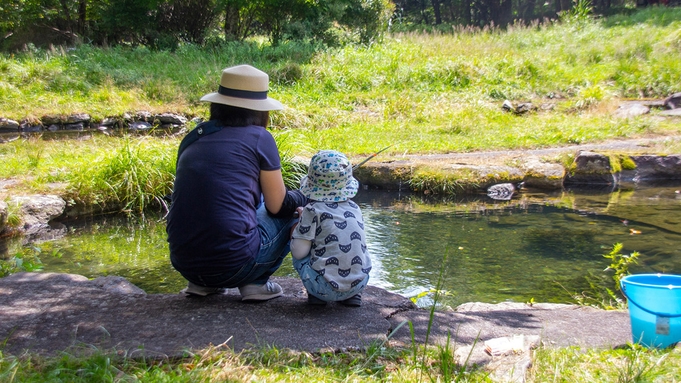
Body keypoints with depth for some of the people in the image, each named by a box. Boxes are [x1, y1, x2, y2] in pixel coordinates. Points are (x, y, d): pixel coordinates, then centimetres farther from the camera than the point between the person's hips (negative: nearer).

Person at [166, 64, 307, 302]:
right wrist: (301, 198, 25)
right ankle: (255, 283, 5)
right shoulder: (258, 137, -3)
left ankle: (202, 283, 18)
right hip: (233, 262, -5)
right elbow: (277, 206, 2)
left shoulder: (192, 139, 11)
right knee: (293, 213, 19)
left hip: (184, 263, 6)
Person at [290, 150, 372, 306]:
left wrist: (295, 228, 12)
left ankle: (316, 296, 10)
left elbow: (299, 252, -7)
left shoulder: (313, 211, -6)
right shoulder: (354, 208, 10)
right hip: (360, 283, 5)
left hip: (327, 288, -5)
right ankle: (352, 295, 19)